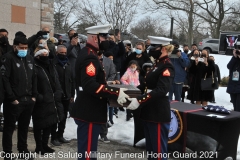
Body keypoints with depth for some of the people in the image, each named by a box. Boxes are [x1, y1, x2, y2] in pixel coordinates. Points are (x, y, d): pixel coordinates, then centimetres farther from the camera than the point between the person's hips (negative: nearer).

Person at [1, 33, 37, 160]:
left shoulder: (29, 59, 13)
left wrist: (34, 95, 8)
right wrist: (12, 98, -16)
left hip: (28, 100, 6)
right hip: (13, 101, -6)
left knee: (24, 127, 15)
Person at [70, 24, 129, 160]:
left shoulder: (88, 54, 15)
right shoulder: (90, 58, -19)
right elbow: (90, 85, -30)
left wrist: (108, 85, 11)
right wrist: (115, 93, -28)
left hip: (89, 111, 11)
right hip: (89, 113, -11)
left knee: (87, 149, 19)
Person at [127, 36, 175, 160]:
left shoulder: (167, 67, -15)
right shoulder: (158, 64, 14)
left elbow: (161, 90, -27)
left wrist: (139, 101, -34)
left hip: (159, 114, -10)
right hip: (150, 112, 10)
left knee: (158, 149, 0)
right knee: (150, 147, 19)